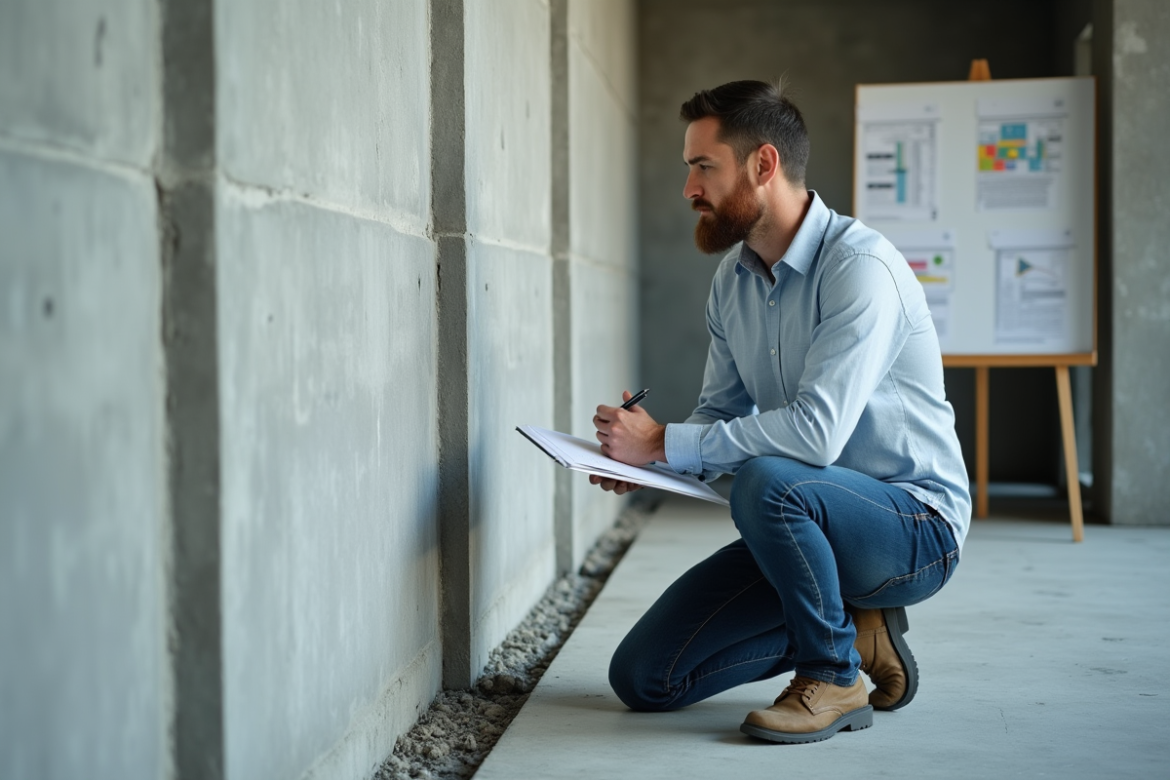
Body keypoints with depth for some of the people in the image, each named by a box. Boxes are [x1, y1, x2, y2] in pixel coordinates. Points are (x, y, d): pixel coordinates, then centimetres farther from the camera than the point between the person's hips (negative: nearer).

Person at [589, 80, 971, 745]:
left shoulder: (859, 266, -21)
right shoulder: (733, 277, 5)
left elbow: (816, 431, -32)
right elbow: (722, 412, 12)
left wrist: (664, 443, -25)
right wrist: (642, 460, -8)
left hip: (916, 525, -7)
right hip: (809, 522, 8)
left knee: (766, 482, -39)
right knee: (643, 677, -1)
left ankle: (835, 676, -13)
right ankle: (852, 628, 10)